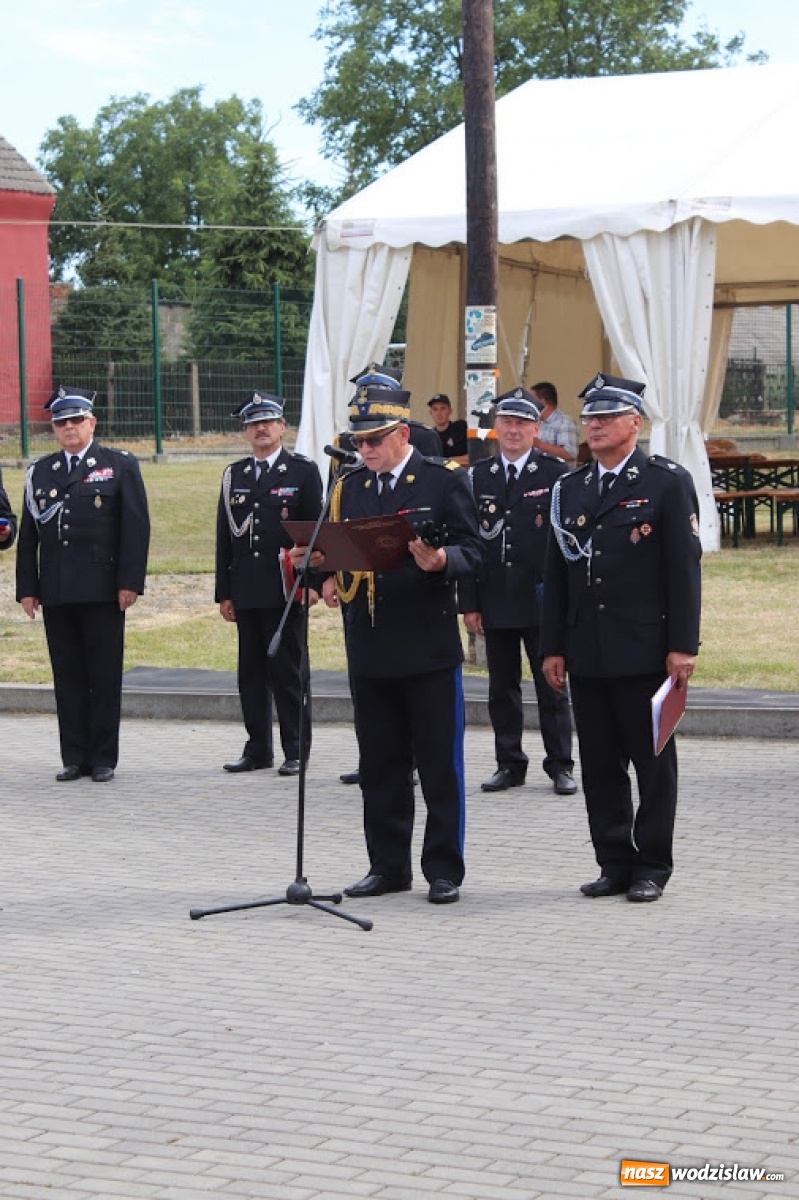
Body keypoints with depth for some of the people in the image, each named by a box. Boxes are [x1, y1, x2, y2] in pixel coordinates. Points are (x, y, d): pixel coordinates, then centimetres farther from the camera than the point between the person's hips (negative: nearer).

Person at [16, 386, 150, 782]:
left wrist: (130, 582, -10)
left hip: (103, 589, -3)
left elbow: (136, 526, -2)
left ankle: (103, 759, 7)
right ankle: (74, 757, 11)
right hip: (56, 593, 3)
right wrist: (27, 587, 5)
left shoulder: (120, 465, 3)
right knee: (67, 675, 5)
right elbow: (28, 534, 12)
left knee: (105, 675, 0)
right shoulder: (39, 472, 13)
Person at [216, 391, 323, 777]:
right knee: (251, 672, 7)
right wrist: (224, 592, 8)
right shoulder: (234, 475, 13)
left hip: (286, 589, -4)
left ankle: (296, 751, 6)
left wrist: (312, 581, -10)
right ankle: (257, 749, 15)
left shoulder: (303, 472, 2)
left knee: (289, 671, -1)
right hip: (246, 592, 4)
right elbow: (224, 536, 13)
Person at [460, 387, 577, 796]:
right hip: (495, 603, 3)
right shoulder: (478, 477, 7)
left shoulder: (557, 473, -2)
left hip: (543, 603, -3)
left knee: (551, 688, 3)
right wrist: (469, 602, 2)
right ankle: (509, 765, 17)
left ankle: (560, 766, 10)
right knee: (502, 689, 8)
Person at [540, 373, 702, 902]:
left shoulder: (668, 482, -2)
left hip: (645, 650, -5)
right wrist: (553, 647, 8)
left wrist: (682, 645, -12)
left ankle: (652, 865, 10)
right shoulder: (569, 489, 13)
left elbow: (684, 568, -7)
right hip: (587, 654, 5)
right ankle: (614, 862, 16)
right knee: (599, 763, 7)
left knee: (653, 760, 3)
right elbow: (556, 574, 14)